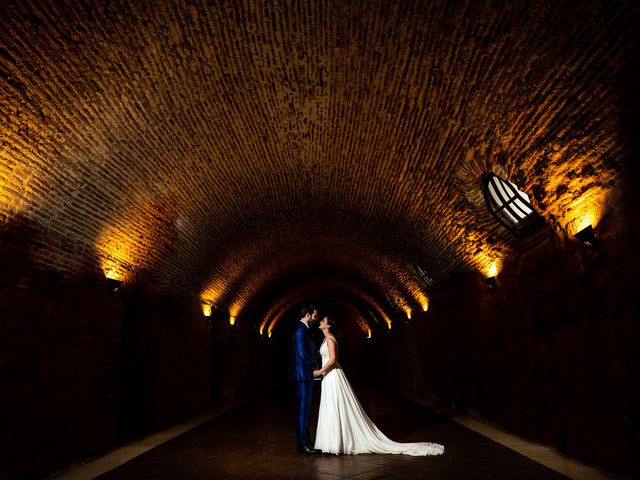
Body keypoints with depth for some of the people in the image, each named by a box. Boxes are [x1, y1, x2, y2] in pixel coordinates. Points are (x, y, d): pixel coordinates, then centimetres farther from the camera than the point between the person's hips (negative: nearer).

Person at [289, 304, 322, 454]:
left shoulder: (303, 329, 16)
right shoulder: (301, 330, -16)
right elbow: (303, 354, -22)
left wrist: (314, 366, 11)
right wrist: (315, 367, -10)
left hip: (304, 375, 10)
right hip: (304, 375, -10)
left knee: (305, 409, 14)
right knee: (304, 409, -4)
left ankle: (304, 440, 23)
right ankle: (303, 443, 2)